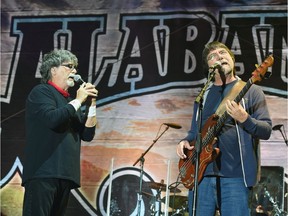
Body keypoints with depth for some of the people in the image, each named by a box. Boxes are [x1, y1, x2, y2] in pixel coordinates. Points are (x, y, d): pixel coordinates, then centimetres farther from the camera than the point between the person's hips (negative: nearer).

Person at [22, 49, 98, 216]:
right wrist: (78, 100, -6)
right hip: (43, 172, -8)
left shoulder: (69, 101, 23)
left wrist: (91, 104, 8)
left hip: (65, 175, 8)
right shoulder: (41, 92, 2)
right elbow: (52, 119, -17)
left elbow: (88, 135, 18)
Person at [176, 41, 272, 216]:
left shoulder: (251, 91, 5)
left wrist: (244, 119, -20)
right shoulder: (203, 96, 18)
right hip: (201, 174, 4)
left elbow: (266, 131, -2)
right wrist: (185, 142, 3)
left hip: (235, 176, -4)